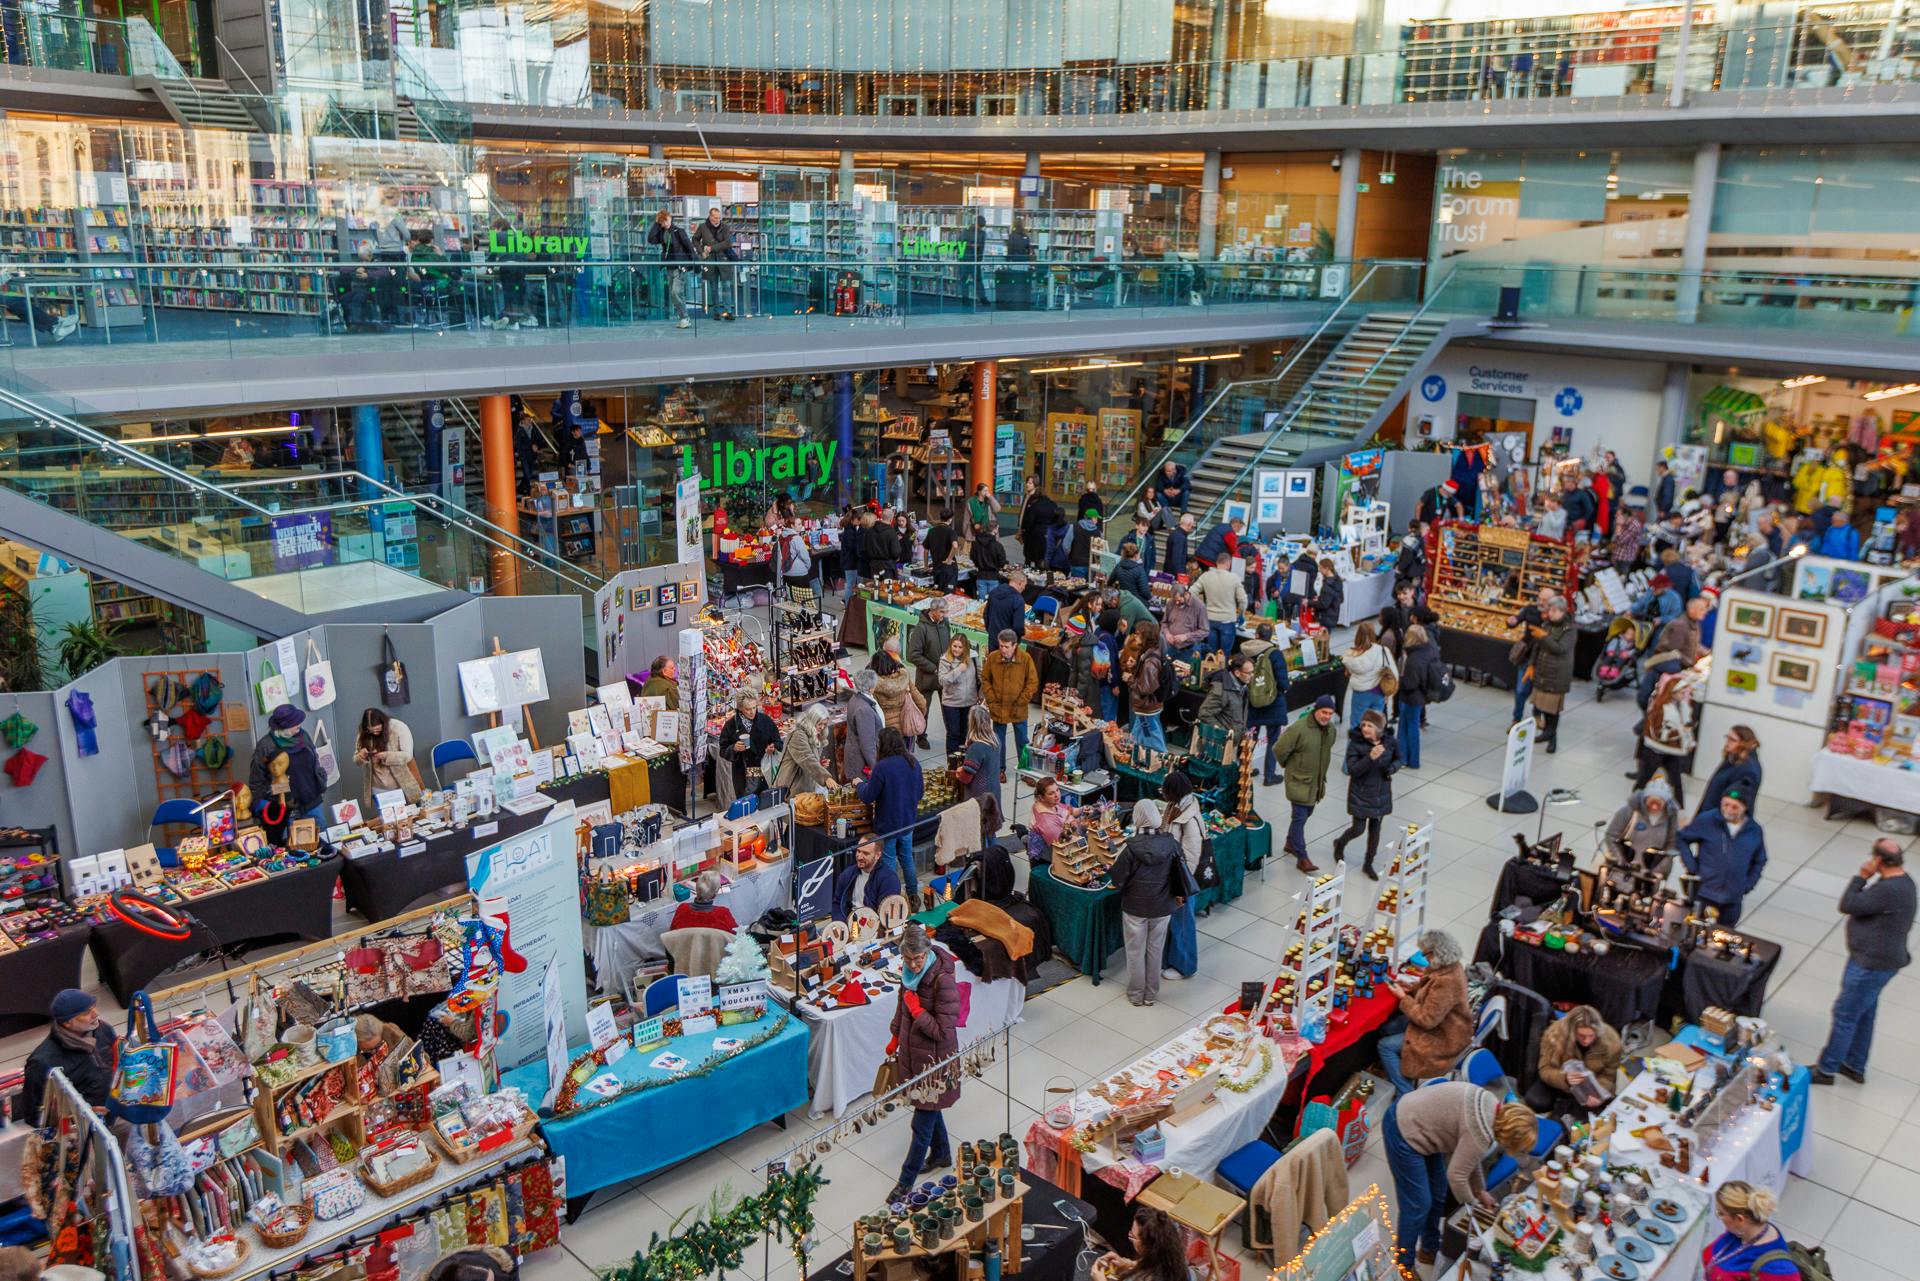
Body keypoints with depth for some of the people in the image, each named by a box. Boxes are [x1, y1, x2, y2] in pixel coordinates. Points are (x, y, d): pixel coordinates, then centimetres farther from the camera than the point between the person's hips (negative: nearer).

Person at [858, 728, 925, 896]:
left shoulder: (882, 767, -24)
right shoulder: (913, 763, -5)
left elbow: (868, 797, -16)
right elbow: (920, 792, 6)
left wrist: (860, 785, 3)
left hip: (887, 824, -6)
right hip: (908, 821, 6)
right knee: (907, 857, 21)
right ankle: (913, 894, 32)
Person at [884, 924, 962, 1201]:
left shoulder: (943, 980, -29)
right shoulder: (910, 971, -7)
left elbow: (944, 1032, -26)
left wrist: (916, 1010, -26)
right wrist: (895, 1037, 21)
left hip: (934, 1060, -7)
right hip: (913, 1051, 7)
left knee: (922, 1124, 5)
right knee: (929, 1108, 26)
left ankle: (906, 1182, 19)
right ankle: (942, 1154, 48)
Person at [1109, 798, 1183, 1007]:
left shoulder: (1131, 847, -23)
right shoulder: (1171, 842, -13)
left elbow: (1117, 880, -15)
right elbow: (1179, 872, 0)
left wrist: (1108, 869, 5)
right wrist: (1177, 894, 17)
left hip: (1135, 907, -3)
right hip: (1162, 906, 3)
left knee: (1136, 951, 15)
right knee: (1155, 950, 19)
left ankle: (1136, 994, 29)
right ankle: (1151, 994, 31)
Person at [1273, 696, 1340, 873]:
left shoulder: (1331, 730, 0)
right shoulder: (1299, 729, -24)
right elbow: (1279, 749, -16)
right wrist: (1288, 766, 0)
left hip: (1317, 781, 7)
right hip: (1299, 781, -7)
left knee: (1305, 814, 19)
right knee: (1300, 817, -6)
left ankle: (1290, 843, 40)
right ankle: (1301, 858, -2)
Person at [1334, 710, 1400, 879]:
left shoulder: (1389, 743, -8)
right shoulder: (1355, 744, -19)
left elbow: (1398, 760, 9)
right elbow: (1352, 770, -24)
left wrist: (1393, 768, -14)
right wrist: (1370, 757, -37)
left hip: (1381, 795, 3)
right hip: (1361, 795, -3)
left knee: (1375, 829, 13)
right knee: (1358, 829, 3)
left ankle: (1368, 864, 30)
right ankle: (1339, 844, 37)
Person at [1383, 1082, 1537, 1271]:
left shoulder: (1492, 1107, 3)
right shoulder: (1481, 1132, -26)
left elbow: (1469, 1156, 17)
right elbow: (1456, 1175, -18)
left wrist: (1480, 1190, 24)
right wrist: (1473, 1206, 0)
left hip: (1412, 1117, 10)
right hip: (1403, 1133, -10)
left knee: (1438, 1194, 19)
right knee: (1418, 1205, -2)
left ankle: (1429, 1250, 36)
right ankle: (1404, 1266, 14)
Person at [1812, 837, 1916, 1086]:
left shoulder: (1890, 890, -31)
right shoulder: (1902, 881, 3)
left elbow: (1847, 905, -25)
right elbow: (1865, 905, 14)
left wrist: (1861, 876, -19)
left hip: (1873, 964, -10)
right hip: (1875, 959, 10)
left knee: (1845, 1014, 2)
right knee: (1863, 1014, 22)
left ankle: (1826, 1070, 15)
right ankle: (1855, 1067, 36)